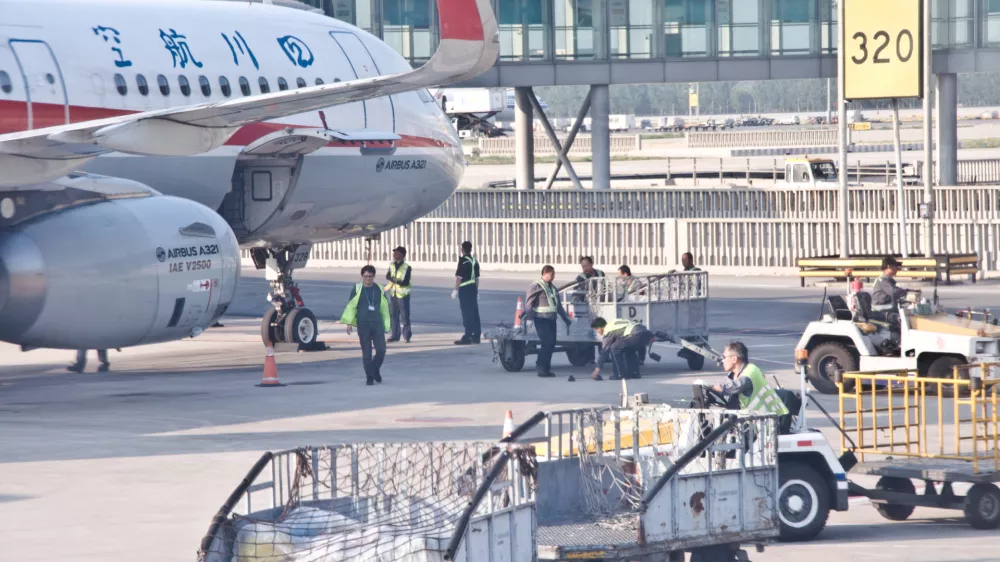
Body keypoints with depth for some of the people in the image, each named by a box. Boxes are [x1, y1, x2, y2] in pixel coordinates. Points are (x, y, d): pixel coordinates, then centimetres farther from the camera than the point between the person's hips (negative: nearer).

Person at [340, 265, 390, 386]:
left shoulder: (379, 289, 8)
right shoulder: (357, 289, 1)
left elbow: (384, 308, 15)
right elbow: (351, 306, 0)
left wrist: (386, 325, 15)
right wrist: (349, 323, -9)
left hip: (377, 323, 2)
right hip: (363, 325, -2)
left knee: (381, 350, -6)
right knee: (366, 352, 0)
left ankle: (376, 370, 19)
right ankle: (369, 377, 10)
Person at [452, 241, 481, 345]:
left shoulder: (463, 261, -13)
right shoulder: (474, 261, 11)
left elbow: (459, 277, -15)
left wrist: (456, 290, -9)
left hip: (464, 289, -7)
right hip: (473, 289, 7)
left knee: (467, 314, -7)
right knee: (474, 313, 11)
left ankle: (467, 337, -7)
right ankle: (476, 336, 15)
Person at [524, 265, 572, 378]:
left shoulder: (552, 288, 21)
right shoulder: (536, 286, -5)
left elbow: (559, 305, 29)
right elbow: (529, 303, -11)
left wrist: (566, 319, 29)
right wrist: (529, 318, -20)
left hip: (551, 319, 8)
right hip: (541, 319, -8)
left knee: (551, 344, 4)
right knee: (547, 343, -14)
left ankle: (544, 368, 11)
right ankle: (541, 367, -7)